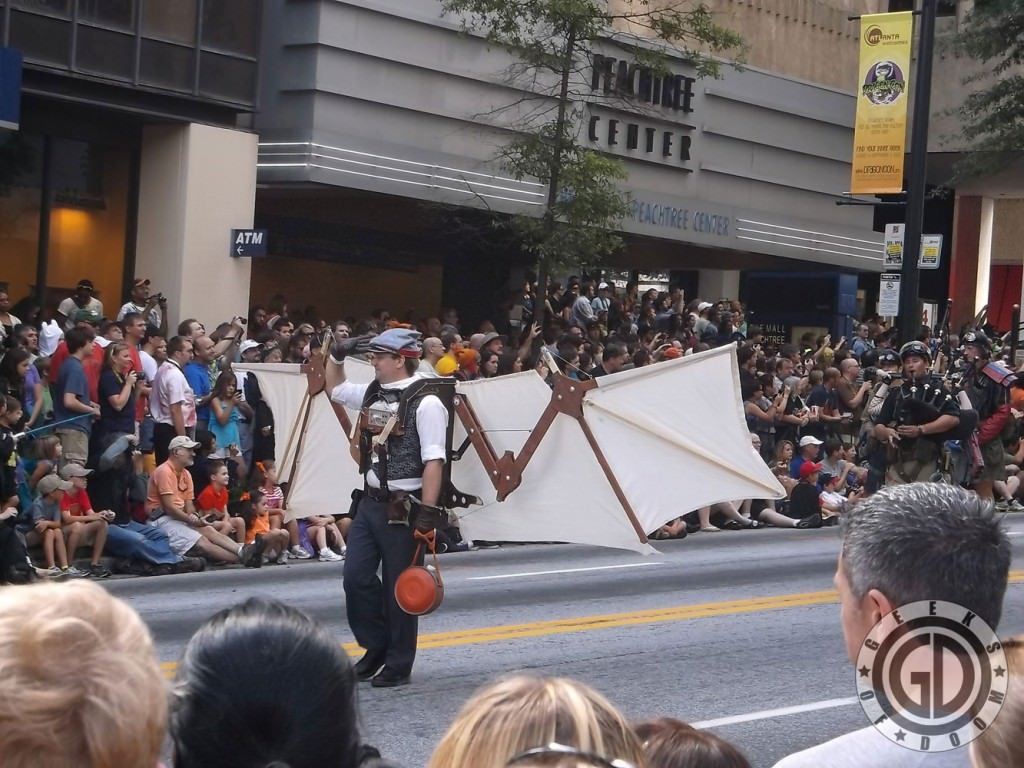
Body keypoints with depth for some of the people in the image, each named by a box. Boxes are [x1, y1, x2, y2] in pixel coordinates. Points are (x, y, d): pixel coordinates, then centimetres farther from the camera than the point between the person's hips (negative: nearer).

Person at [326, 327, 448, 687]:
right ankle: (377, 647, 26)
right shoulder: (372, 393, 9)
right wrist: (337, 356, 14)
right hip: (370, 503, 8)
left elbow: (434, 463, -19)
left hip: (403, 508, -8)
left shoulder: (425, 403, -15)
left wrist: (427, 512, -22)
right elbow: (335, 388, 30)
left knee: (399, 587, 3)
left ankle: (399, 665, 16)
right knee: (356, 578, 7)